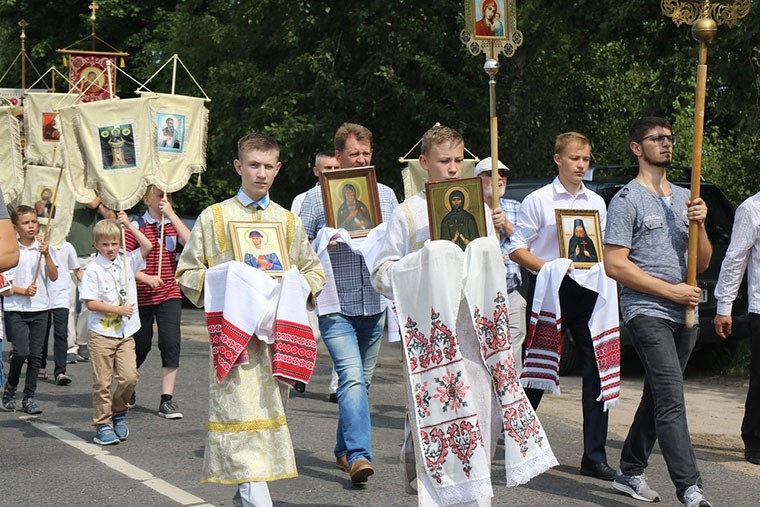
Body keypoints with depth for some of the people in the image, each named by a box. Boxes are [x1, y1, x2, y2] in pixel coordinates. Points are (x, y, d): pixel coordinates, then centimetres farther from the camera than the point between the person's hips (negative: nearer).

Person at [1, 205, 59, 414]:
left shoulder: (42, 248, 6)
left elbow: (54, 277, -2)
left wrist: (47, 255, -14)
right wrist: (23, 291, -16)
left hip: (40, 308, 3)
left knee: (36, 355, 4)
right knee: (21, 351, -14)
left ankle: (29, 398, 12)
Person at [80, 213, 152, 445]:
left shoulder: (127, 261, 8)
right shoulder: (93, 270, -7)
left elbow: (147, 246, 1)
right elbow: (90, 303, -11)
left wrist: (129, 225, 0)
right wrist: (118, 309, -13)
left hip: (126, 333, 4)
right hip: (101, 333, -4)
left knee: (129, 377, -6)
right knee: (102, 382, 1)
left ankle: (118, 413, 18)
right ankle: (103, 424, 11)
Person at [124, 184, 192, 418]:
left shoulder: (173, 223, 6)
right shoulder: (136, 226, -5)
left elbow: (191, 243, -14)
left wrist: (172, 215, -16)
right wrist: (145, 277, -21)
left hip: (170, 294, 2)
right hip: (142, 296, -2)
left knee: (171, 343, -11)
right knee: (140, 346, 8)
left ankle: (167, 400, -5)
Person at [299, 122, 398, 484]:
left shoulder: (386, 195, 11)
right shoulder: (317, 197, 0)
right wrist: (323, 243, -18)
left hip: (374, 304, 4)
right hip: (335, 305, -4)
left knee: (362, 379, 12)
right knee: (351, 376, -17)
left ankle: (344, 449, 26)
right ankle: (359, 455, -21)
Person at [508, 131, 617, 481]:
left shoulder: (596, 203, 14)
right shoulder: (538, 200, 1)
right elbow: (517, 250, -1)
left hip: (587, 290, 4)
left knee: (597, 369, -2)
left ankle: (594, 456, 4)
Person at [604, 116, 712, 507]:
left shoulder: (683, 198, 18)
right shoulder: (627, 200, -3)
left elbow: (702, 265, 16)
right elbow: (615, 265, -10)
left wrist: (699, 225, -3)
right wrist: (671, 290, -13)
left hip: (684, 315, 7)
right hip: (647, 313, -7)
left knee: (658, 398, 13)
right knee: (671, 402, -16)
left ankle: (630, 472, 25)